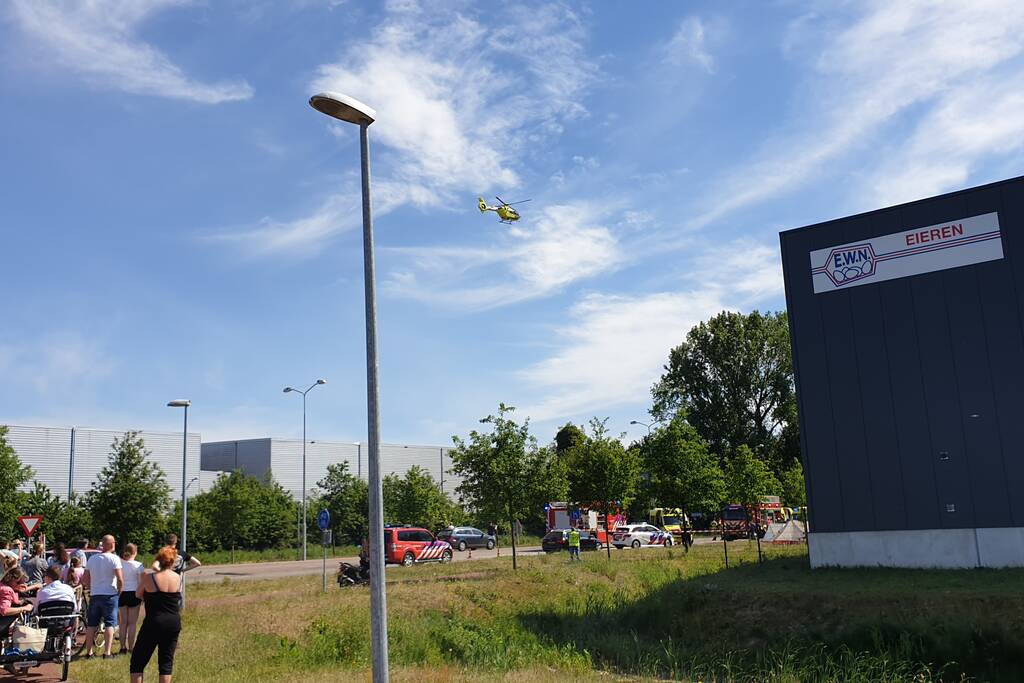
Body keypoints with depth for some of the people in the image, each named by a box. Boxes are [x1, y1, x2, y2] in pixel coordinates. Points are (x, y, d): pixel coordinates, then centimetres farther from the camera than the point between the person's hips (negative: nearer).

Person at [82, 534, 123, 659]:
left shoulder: (92, 558, 7)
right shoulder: (114, 558, -11)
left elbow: (85, 580, 10)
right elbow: (120, 579, -17)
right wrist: (119, 591, -1)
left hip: (94, 595, 5)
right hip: (109, 595, -5)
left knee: (91, 624, 12)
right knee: (110, 624, 1)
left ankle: (89, 652, 15)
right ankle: (107, 652, -3)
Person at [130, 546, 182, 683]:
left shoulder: (149, 578, -10)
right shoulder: (178, 578, -1)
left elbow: (138, 595, 6)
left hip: (153, 624, -3)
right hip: (174, 624, 3)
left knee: (138, 661, 9)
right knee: (166, 661, 10)